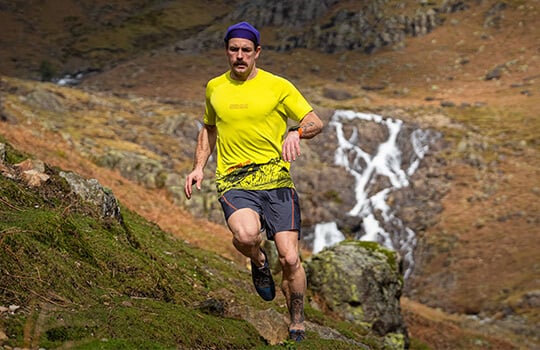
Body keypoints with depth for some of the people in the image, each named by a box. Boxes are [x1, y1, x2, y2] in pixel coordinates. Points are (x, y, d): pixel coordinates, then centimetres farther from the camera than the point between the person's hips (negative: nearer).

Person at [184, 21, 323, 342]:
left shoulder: (278, 86, 2)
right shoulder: (214, 88, 13)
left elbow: (316, 122, 3)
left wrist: (296, 132, -19)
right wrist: (199, 167, 15)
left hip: (277, 179, -1)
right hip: (234, 182, 1)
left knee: (290, 258, -9)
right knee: (246, 235, -32)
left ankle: (298, 325, 16)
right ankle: (259, 261, 6)